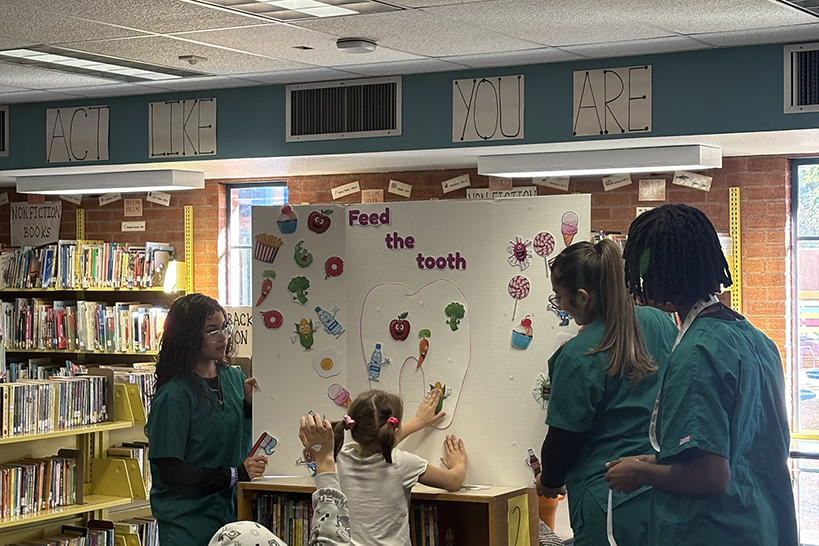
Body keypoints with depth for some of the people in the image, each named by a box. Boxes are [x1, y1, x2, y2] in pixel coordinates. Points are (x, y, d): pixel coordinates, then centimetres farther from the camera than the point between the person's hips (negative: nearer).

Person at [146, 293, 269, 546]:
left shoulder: (234, 378, 5)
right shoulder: (173, 396, -15)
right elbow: (170, 471, -18)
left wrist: (250, 405, -5)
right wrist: (234, 474, -20)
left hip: (230, 511, 6)